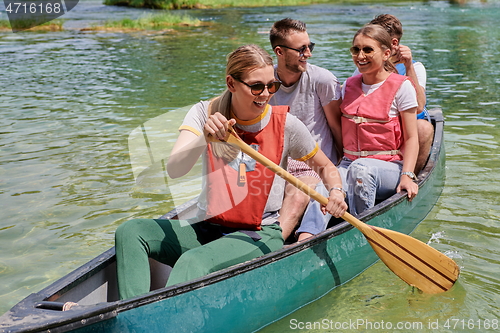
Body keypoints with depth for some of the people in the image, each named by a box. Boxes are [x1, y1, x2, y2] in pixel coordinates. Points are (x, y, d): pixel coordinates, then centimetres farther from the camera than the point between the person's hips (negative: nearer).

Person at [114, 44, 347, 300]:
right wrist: (205, 138, -36)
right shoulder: (205, 113, -3)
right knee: (130, 232, -18)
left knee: (193, 262, -33)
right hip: (207, 228, 4)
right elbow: (174, 169, -17)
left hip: (260, 235, -3)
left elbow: (326, 167, 11)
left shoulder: (285, 124, -4)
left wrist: (336, 191, -11)